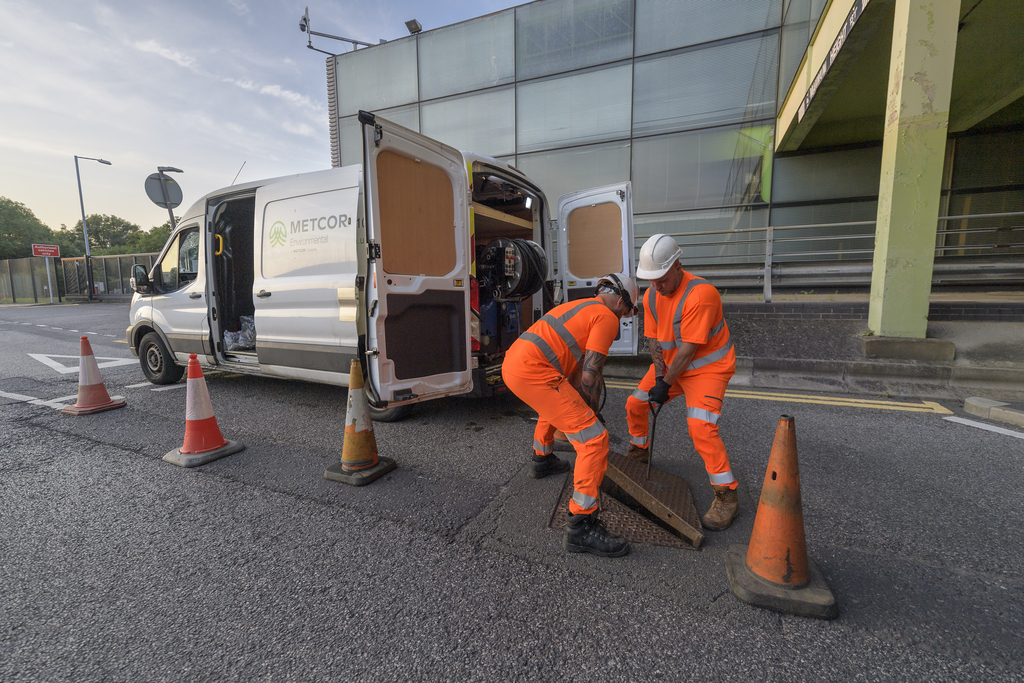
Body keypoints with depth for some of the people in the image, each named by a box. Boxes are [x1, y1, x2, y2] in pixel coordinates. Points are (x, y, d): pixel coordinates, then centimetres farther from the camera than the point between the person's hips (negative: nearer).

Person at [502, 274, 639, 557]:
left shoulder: (578, 306, 29)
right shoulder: (607, 317, 1)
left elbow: (574, 367, 35)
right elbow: (589, 377, -6)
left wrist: (583, 410, 41)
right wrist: (592, 414, 11)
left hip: (511, 362, 10)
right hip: (534, 373, -10)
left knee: (554, 404, 39)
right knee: (594, 438, -6)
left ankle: (542, 460, 57)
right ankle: (580, 527, -2)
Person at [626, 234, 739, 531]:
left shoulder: (700, 294, -28)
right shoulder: (651, 295, -4)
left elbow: (689, 348, -26)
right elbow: (654, 339, 0)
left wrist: (666, 383, -20)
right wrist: (658, 376, -11)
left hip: (707, 367, -7)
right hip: (671, 364, 7)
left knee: (700, 427, -21)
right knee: (634, 404, 8)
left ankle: (727, 496, -3)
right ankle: (639, 451, 36)